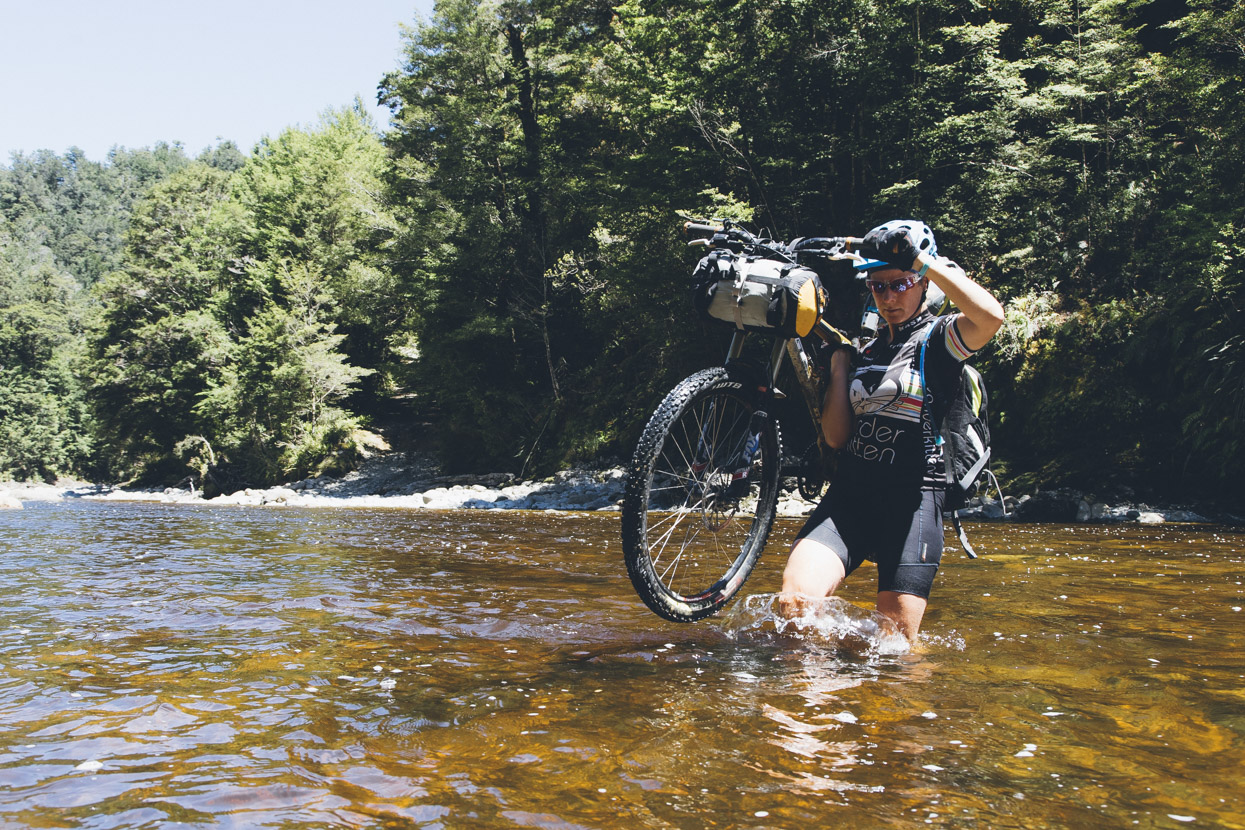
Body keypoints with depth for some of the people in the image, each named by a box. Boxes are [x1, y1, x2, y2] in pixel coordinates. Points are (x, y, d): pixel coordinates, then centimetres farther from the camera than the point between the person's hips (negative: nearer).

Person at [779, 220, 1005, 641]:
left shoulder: (937, 338, 3)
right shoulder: (866, 351, 19)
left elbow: (990, 316, -23)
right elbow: (836, 436, 11)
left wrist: (924, 260, -14)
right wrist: (838, 358, 8)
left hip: (912, 499, -4)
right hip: (850, 493, 4)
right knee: (796, 598, -19)